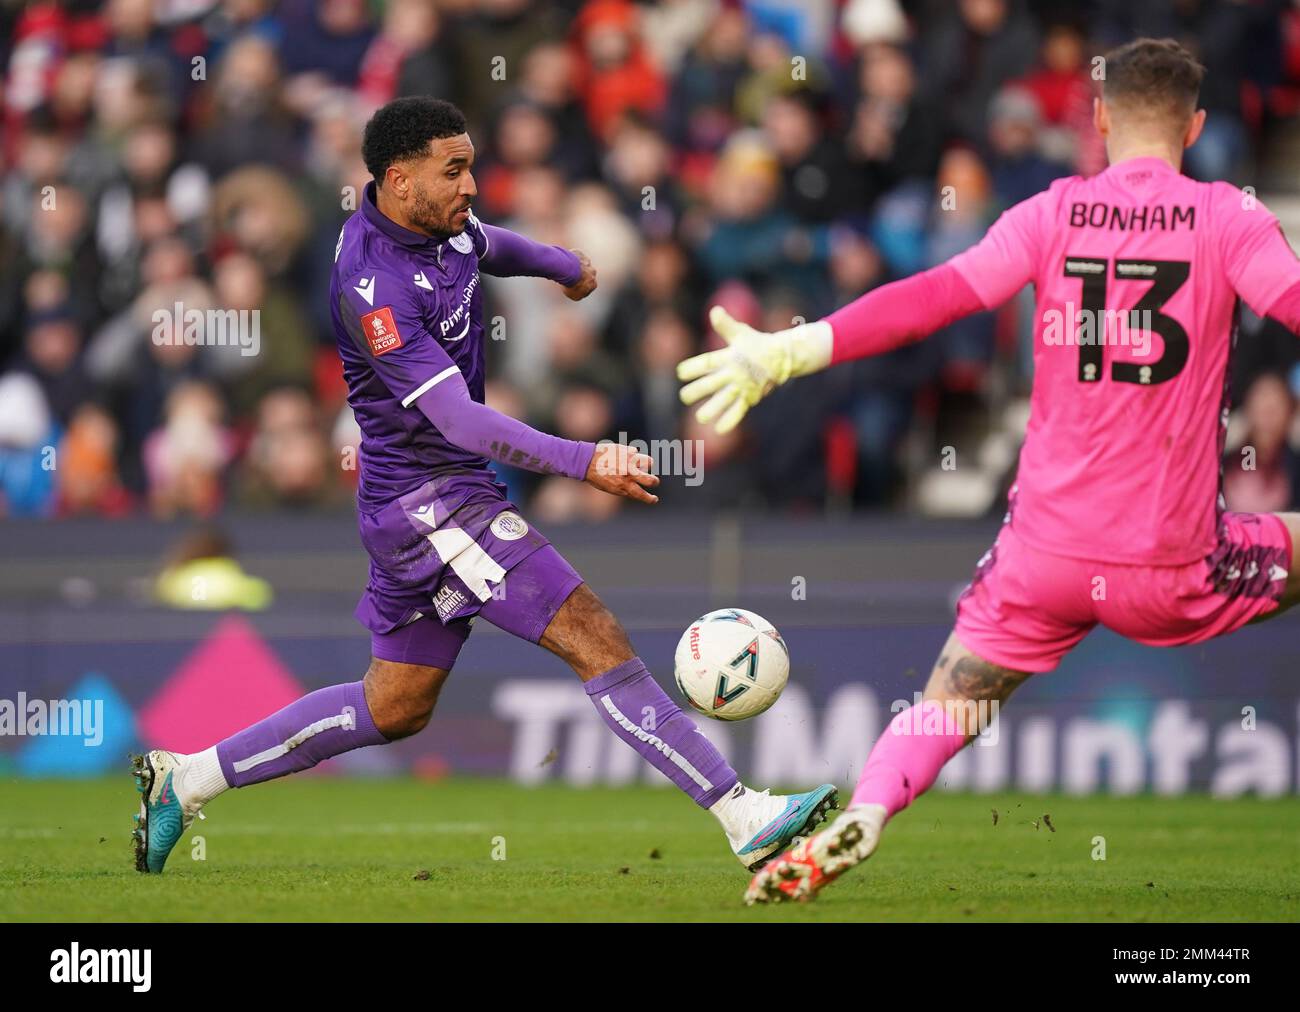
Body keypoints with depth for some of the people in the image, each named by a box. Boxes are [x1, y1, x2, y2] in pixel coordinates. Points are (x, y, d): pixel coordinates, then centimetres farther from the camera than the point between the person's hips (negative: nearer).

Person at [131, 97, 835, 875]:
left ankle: (185, 781, 24)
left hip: (445, 497, 10)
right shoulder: (373, 285, -24)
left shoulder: (443, 226, 4)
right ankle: (745, 817, -15)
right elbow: (459, 420, -31)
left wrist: (566, 265, 51)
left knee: (394, 709, 17)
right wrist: (582, 462, -39)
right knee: (596, 639, -14)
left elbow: (491, 247, 32)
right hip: (427, 497, -10)